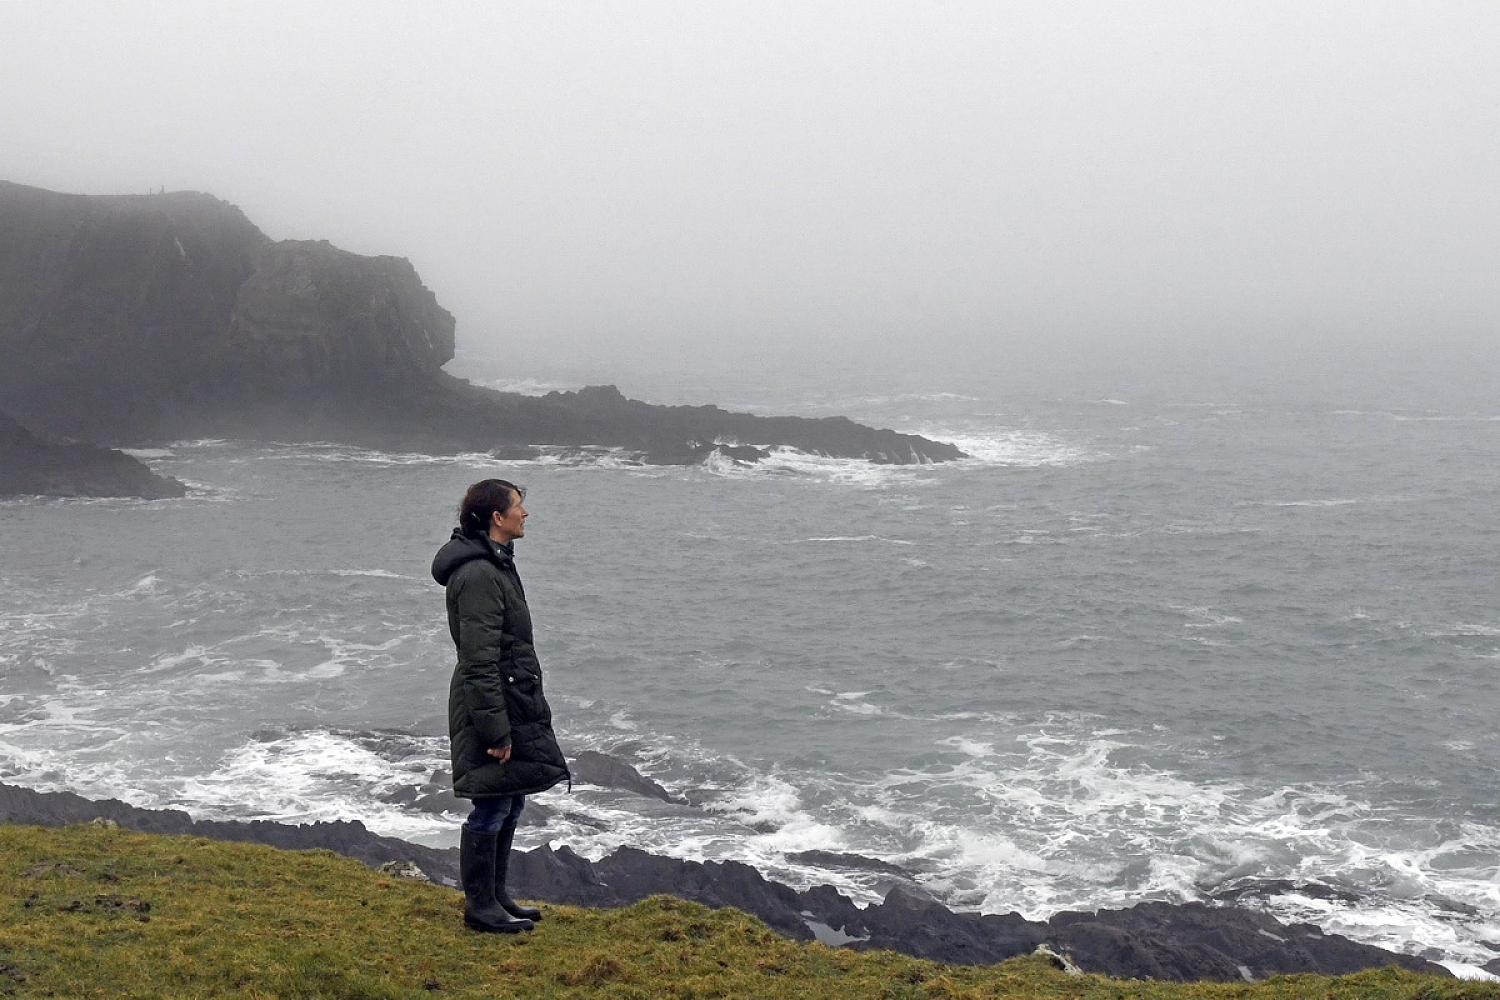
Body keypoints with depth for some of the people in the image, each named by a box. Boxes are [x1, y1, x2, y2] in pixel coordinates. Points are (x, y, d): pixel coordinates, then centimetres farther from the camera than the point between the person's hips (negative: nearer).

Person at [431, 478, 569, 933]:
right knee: (491, 809, -2)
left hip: (514, 704, 11)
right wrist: (496, 728, -23)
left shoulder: (496, 564, 14)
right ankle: (481, 906, 9)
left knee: (510, 802, 17)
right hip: (491, 707, -11)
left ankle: (496, 896, 28)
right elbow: (479, 661, -23)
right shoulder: (478, 575, -20)